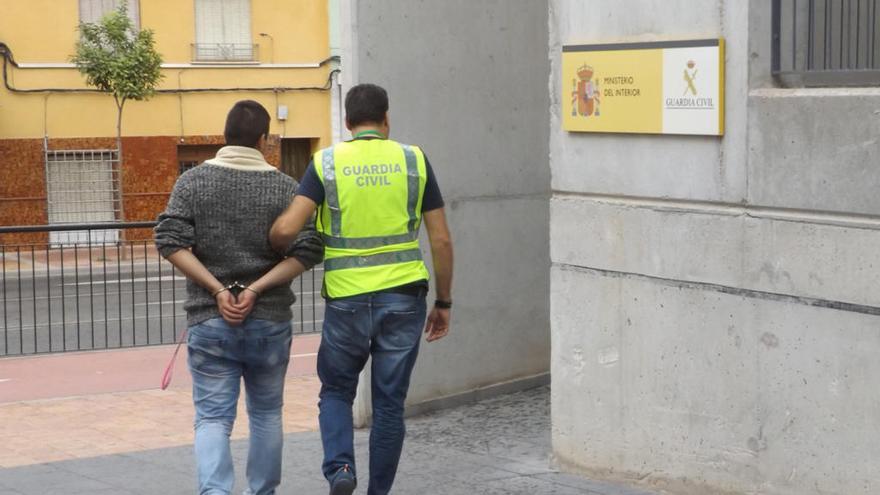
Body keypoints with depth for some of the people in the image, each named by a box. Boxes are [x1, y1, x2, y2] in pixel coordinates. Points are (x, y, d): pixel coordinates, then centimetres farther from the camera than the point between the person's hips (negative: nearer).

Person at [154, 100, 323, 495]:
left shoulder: (192, 182, 0)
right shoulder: (285, 187, -2)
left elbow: (170, 242, -10)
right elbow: (307, 252, -11)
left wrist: (218, 290, -11)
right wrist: (256, 289, -12)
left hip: (209, 320, 0)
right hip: (269, 321, 1)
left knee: (212, 418, 2)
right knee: (266, 413, 18)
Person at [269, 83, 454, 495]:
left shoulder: (326, 163, -2)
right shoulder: (414, 161, 2)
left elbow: (286, 229, -12)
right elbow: (441, 240, 2)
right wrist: (444, 302, 10)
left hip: (347, 300, -1)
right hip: (403, 297, 1)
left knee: (336, 391, 18)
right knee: (389, 403, 11)